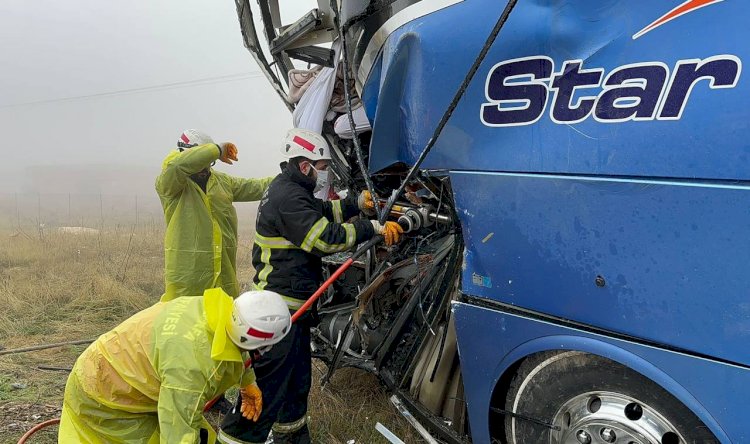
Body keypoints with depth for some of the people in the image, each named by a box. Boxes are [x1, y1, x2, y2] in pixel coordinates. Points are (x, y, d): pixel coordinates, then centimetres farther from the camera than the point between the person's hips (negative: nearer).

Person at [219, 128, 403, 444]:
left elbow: (323, 211, 23)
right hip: (280, 307, -11)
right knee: (269, 384, -3)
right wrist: (375, 227, -21)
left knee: (298, 377, 22)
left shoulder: (290, 189, 13)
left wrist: (358, 202, 11)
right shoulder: (288, 198, -21)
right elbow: (326, 238, -26)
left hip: (292, 303, 11)